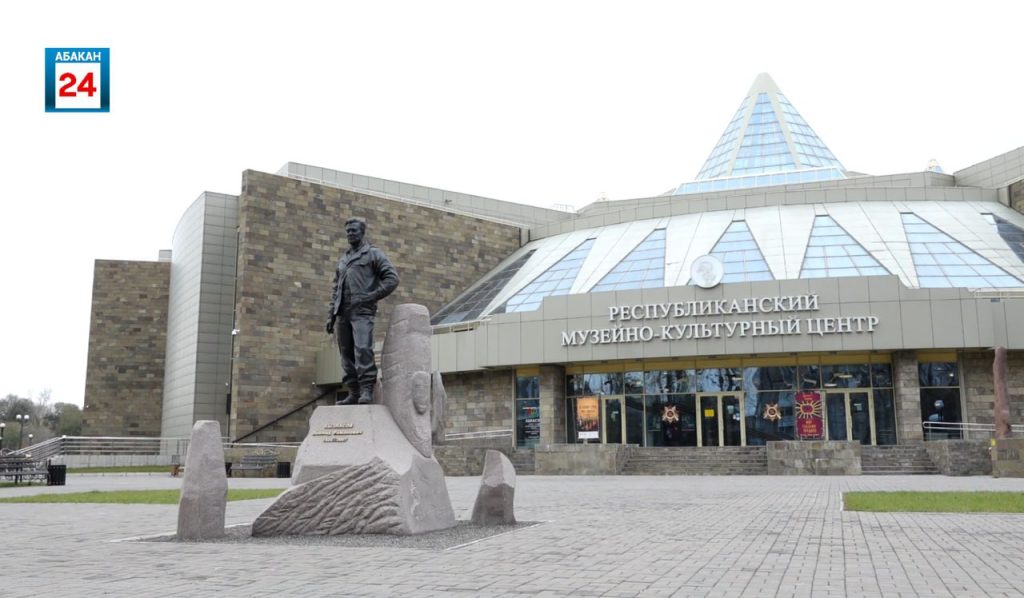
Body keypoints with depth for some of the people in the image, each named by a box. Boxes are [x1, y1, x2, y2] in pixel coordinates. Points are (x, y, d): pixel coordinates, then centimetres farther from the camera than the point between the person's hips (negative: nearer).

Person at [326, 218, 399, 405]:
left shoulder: (373, 254, 8)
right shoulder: (342, 260, 26)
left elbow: (392, 278, -1)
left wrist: (372, 296, -9)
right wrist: (331, 314, 15)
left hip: (362, 312, -6)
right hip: (342, 313, 6)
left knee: (362, 348, -19)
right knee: (346, 353, 3)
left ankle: (366, 389, -18)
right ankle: (353, 392, 6)